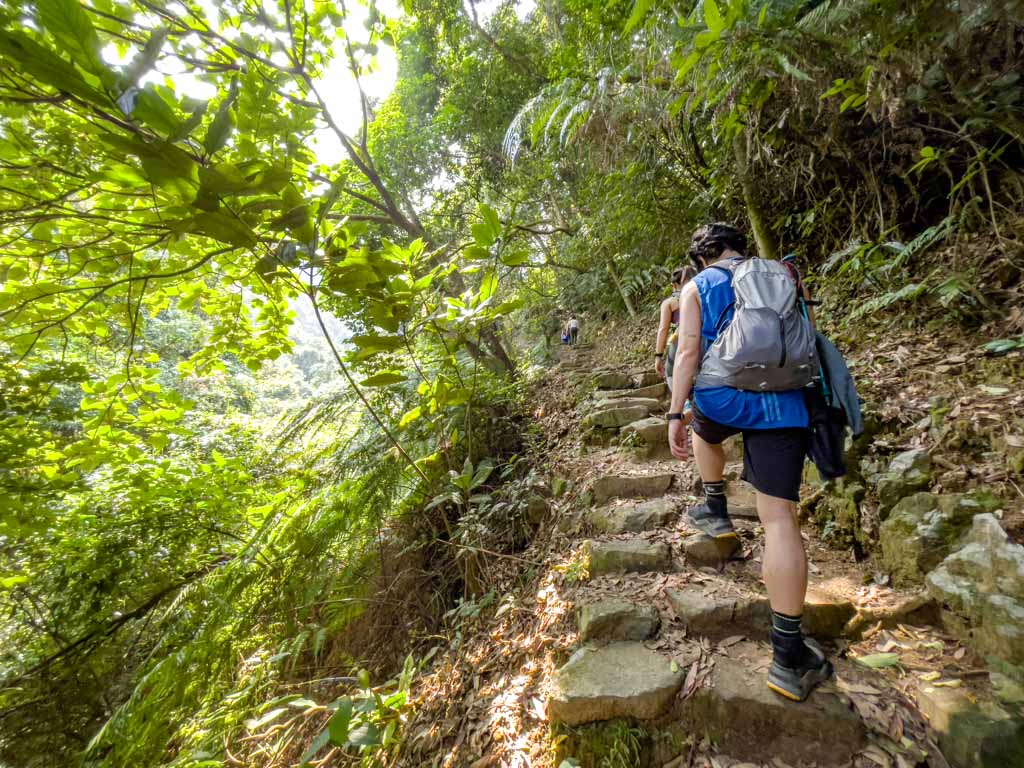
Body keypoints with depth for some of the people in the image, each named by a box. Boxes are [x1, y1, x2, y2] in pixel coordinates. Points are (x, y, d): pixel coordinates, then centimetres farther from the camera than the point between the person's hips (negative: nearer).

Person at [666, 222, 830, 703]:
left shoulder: (696, 288, 8)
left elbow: (688, 353, -5)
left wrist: (675, 414, -6)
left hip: (723, 398, -2)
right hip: (782, 405, 2)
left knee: (706, 431, 37)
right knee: (780, 517, -2)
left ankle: (716, 511, 42)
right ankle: (789, 654, -1)